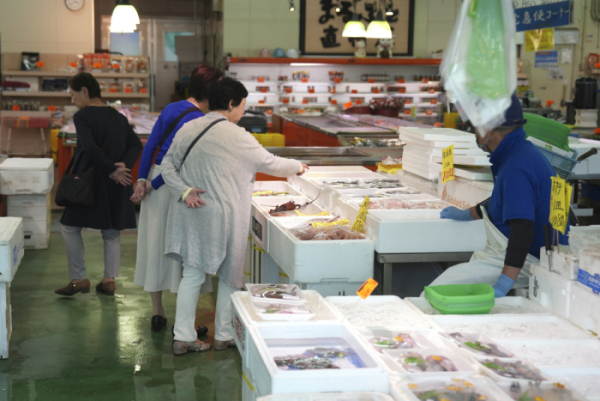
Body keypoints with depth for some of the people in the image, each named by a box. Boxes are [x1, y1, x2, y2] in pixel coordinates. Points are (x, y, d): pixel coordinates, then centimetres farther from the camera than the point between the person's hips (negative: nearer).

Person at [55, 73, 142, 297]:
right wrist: (124, 165, -10)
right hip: (116, 185, 6)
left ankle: (79, 279, 8)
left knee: (70, 227, 9)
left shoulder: (82, 116, -10)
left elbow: (91, 149, -22)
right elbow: (136, 145, 1)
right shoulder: (118, 117, 9)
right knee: (112, 232, 13)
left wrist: (112, 170, -15)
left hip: (90, 180, -6)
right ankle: (109, 280, 13)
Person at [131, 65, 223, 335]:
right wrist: (152, 185, -10)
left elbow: (151, 145, 6)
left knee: (155, 243, 13)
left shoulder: (171, 109, 8)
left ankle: (157, 313, 24)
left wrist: (142, 179, 3)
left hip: (157, 178, 8)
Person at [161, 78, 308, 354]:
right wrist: (297, 167, 14)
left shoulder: (188, 129, 4)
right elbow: (270, 164, -3)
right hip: (222, 216, -5)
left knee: (192, 274, 11)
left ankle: (183, 337, 11)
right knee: (230, 275, 11)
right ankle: (224, 335, 22)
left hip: (191, 213, 6)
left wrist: (184, 191, -3)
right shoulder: (236, 136, -13)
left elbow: (167, 167, 5)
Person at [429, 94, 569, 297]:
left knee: (436, 293, -16)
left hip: (524, 263, -11)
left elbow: (522, 229, -33)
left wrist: (502, 286, -37)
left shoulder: (516, 168, -24)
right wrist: (465, 214, 42)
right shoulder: (522, 152, 12)